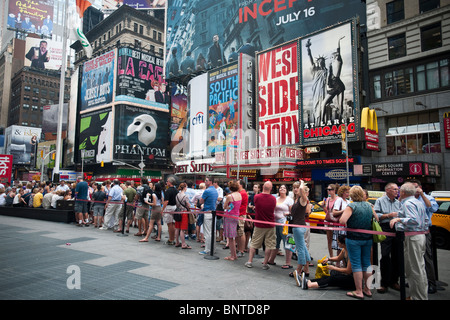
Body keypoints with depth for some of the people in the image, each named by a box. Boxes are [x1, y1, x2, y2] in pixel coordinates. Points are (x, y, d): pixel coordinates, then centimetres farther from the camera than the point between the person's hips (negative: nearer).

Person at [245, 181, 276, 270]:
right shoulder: (273, 199, -8)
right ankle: (265, 263, 11)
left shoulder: (256, 197, -10)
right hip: (270, 225, -1)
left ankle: (250, 261, 15)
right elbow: (273, 209, 6)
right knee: (269, 245, 9)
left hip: (258, 225, 1)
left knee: (254, 243, 12)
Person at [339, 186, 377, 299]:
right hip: (368, 238, 6)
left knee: (356, 264, 2)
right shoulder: (368, 205, 3)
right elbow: (377, 218, 15)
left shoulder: (351, 206, -15)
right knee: (366, 263, 14)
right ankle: (367, 289, 24)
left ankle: (359, 291, 8)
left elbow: (342, 221, -24)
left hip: (354, 239, -6)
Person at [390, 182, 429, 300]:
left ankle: (419, 297, 3)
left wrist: (399, 219, -21)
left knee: (414, 270, -4)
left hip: (412, 238, -11)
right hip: (421, 236, 11)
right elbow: (426, 221, 23)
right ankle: (422, 296, 26)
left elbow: (414, 220, -27)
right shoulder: (418, 202, 18)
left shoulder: (408, 203, -14)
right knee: (419, 268, 17)